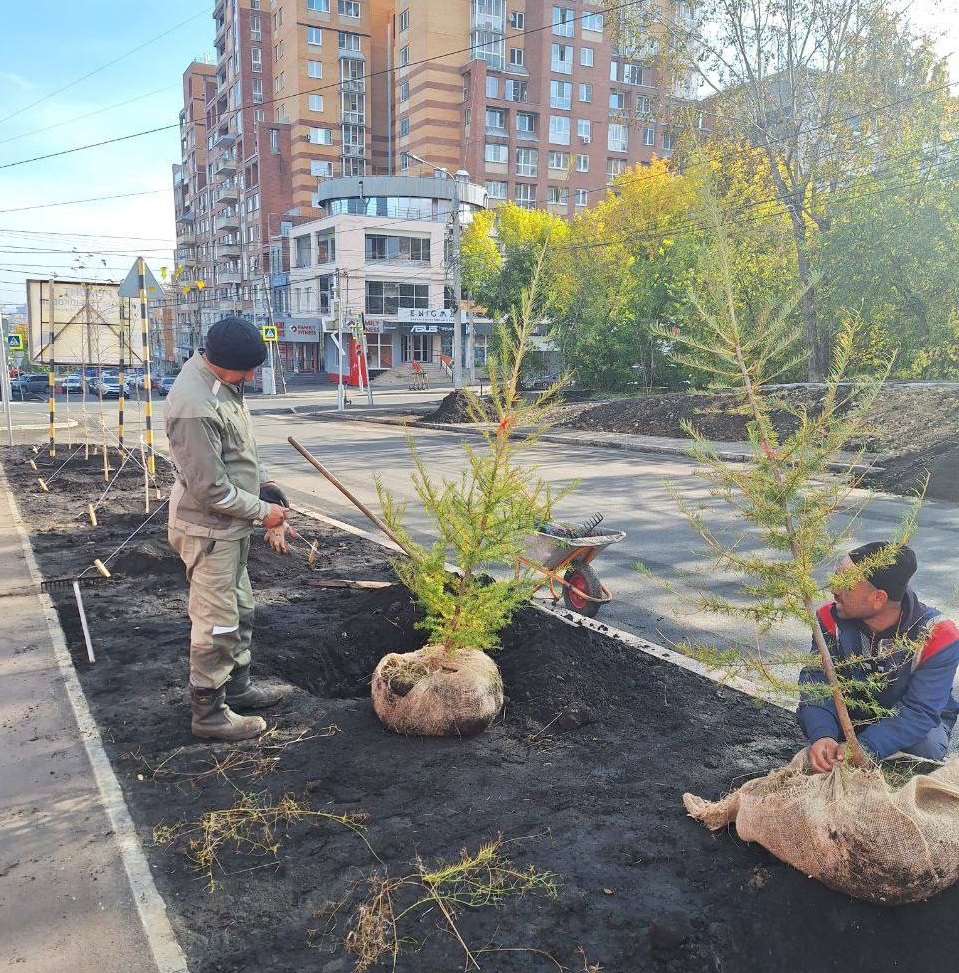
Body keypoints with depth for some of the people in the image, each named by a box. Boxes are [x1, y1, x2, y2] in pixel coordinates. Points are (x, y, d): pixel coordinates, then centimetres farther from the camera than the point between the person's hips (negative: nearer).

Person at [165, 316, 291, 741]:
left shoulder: (222, 382, 2)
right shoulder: (195, 406, -29)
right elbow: (210, 490, -25)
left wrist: (264, 485, 5)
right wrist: (262, 511, -14)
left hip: (230, 526, 10)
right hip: (209, 530, -10)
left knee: (240, 612, 22)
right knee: (217, 625, 2)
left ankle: (237, 686, 39)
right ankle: (209, 714, 18)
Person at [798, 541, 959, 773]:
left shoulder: (937, 636, -28)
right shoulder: (832, 618, -19)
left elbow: (920, 710, -33)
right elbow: (817, 679, -26)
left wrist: (864, 747, -48)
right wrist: (821, 734, -47)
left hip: (914, 722, -1)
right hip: (852, 714, 2)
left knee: (927, 745, -34)